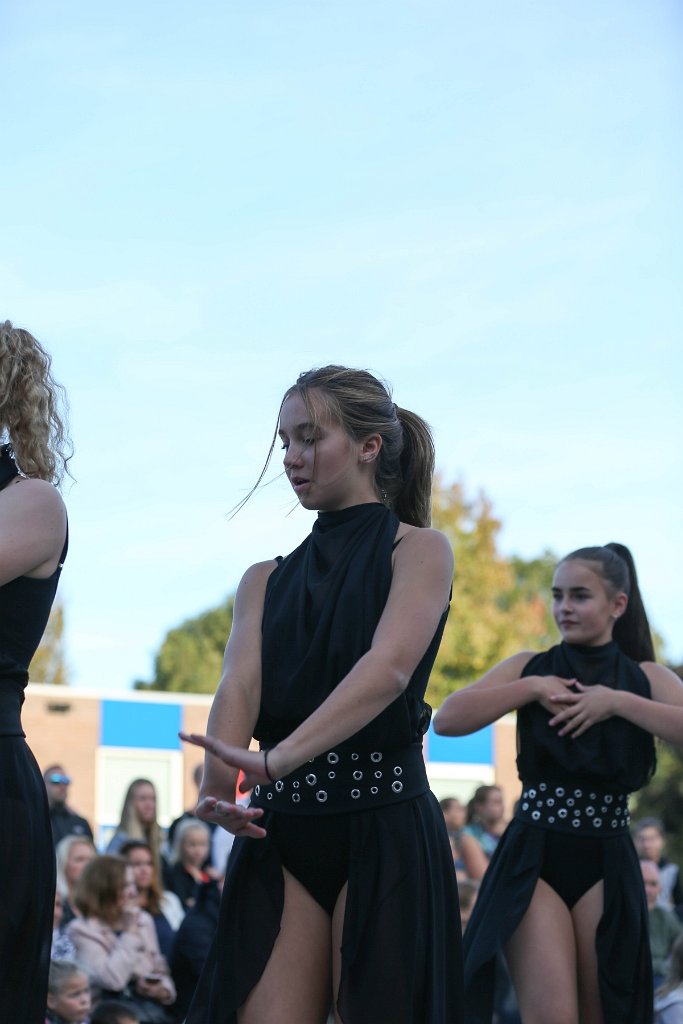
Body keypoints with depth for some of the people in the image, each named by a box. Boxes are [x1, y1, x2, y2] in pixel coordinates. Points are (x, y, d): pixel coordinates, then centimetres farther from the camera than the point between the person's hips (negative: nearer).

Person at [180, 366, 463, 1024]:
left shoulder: (418, 550, 2)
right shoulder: (266, 580, 17)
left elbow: (389, 668, -16)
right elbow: (240, 680, -1)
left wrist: (275, 759, -30)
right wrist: (220, 779, -23)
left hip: (383, 827, -4)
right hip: (278, 831, 4)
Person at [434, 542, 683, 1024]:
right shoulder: (530, 667, 6)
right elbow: (447, 720, -6)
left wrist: (619, 702, -16)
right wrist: (531, 689, -9)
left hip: (607, 862, 1)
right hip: (533, 857, -1)